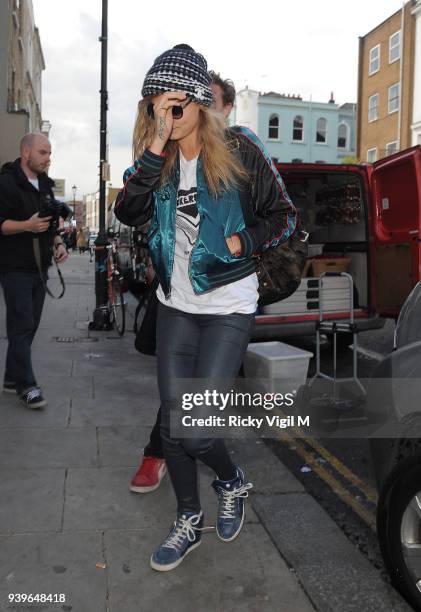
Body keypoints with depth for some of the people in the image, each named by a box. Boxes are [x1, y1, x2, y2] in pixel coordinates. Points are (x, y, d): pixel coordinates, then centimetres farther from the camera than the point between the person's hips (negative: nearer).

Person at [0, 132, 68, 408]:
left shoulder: (45, 185, 17)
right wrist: (28, 225, -28)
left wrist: (58, 243, 6)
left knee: (29, 326, 9)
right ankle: (26, 384, 0)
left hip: (40, 267, 8)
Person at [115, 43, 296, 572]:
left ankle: (232, 482, 27)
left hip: (228, 307, -4)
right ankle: (188, 522, 30)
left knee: (195, 429, -8)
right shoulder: (157, 158, 3)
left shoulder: (238, 150, -7)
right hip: (175, 306, 5)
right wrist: (157, 147, -21)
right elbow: (128, 213, -14)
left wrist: (244, 242, -16)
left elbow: (283, 214, 0)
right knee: (172, 423, 8)